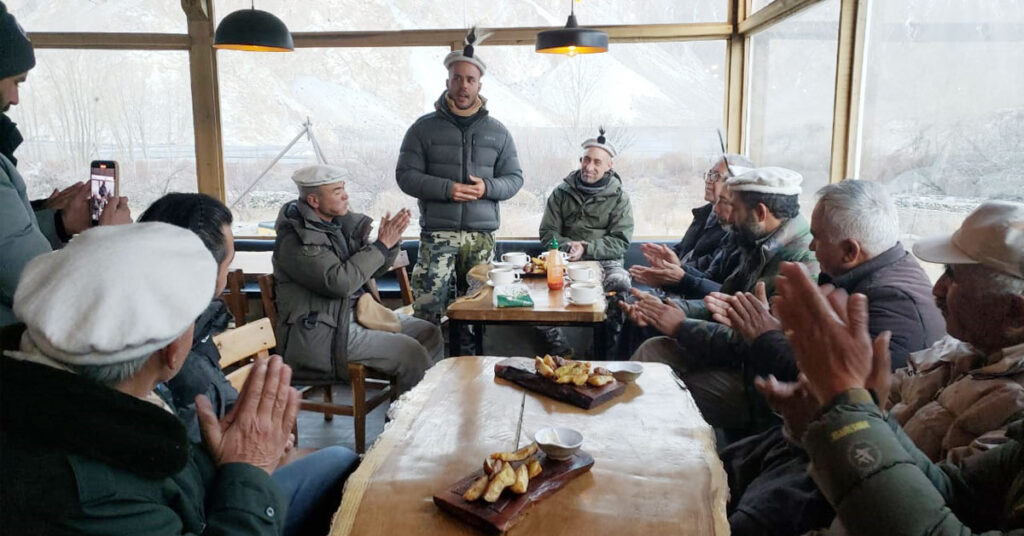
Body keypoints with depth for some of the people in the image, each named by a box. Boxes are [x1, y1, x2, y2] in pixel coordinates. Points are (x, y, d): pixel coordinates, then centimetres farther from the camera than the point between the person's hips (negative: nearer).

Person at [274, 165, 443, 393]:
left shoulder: (339, 222, 9)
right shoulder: (296, 240, -16)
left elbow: (372, 268, 16)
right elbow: (339, 282, -27)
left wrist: (390, 241, -5)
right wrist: (380, 246, -19)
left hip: (354, 312, 9)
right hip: (319, 336, -9)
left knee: (430, 334, 3)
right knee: (411, 352, -20)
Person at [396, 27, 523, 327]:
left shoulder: (497, 132, 11)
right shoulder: (425, 128, 4)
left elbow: (514, 178, 11)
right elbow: (406, 175, 0)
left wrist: (488, 187, -11)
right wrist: (446, 189, -15)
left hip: (482, 235, 3)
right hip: (437, 233, -2)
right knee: (427, 308, -10)